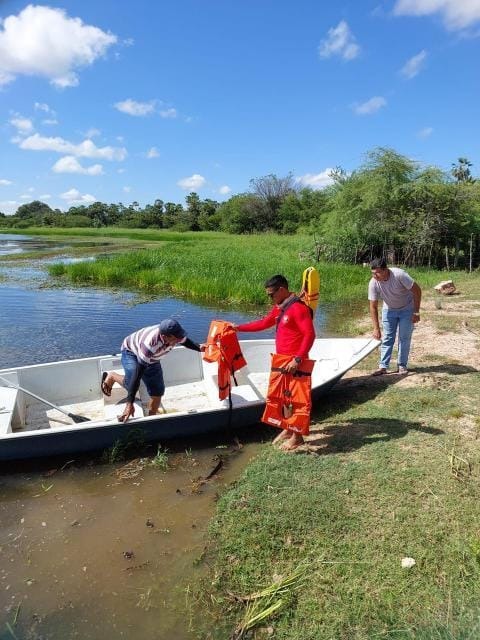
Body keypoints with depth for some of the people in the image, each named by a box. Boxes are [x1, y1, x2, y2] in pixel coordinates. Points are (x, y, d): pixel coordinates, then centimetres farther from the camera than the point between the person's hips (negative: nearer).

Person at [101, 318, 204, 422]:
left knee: (157, 392, -2)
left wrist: (199, 347, -17)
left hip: (151, 358, 6)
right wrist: (129, 403, -48)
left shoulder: (175, 334, -28)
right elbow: (138, 372, -46)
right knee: (131, 384, -28)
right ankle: (111, 376, 3)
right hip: (131, 351, -5)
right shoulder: (150, 344, -46)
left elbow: (185, 341, 0)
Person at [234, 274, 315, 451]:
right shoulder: (279, 308, 12)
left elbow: (309, 335, -23)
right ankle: (287, 429, 31)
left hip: (294, 363, -9)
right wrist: (239, 327, 22)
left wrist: (297, 359, -28)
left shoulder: (298, 308, -18)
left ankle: (297, 436, 14)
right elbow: (264, 323, 24)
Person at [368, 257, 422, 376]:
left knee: (404, 338, -1)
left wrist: (416, 312, -20)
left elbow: (417, 290, -22)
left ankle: (402, 366, 9)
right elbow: (373, 307, -18)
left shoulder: (399, 275, -33)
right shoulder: (373, 283, -24)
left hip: (407, 309, -2)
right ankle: (383, 366, 4)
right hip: (389, 310, 3)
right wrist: (376, 328, -20)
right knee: (387, 338, 1)